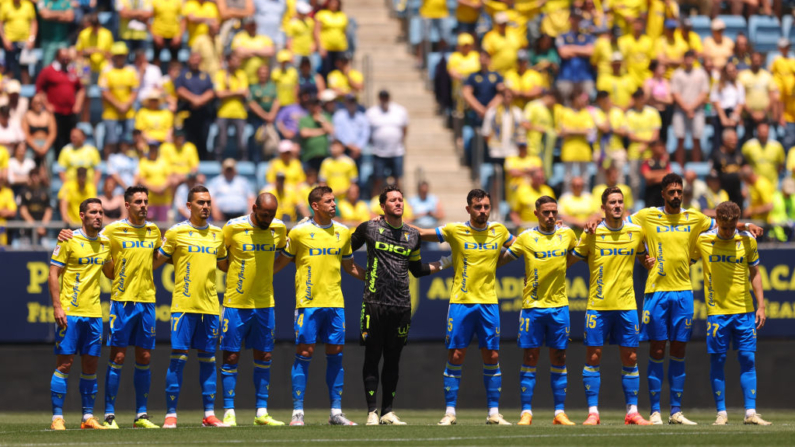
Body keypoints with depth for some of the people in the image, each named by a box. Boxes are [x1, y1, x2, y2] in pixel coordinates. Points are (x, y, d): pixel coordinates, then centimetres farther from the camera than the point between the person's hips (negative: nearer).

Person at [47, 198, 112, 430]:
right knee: (64, 363, -5)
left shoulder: (105, 242, 11)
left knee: (90, 365, 7)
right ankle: (57, 418, -2)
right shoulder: (69, 241, -5)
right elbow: (53, 274, -6)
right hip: (70, 313, -5)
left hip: (94, 313, 5)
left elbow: (109, 271, 24)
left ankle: (88, 417, 13)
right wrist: (57, 306, -14)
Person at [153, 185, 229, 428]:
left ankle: (209, 414, 9)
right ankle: (171, 415, -3)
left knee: (208, 359, 6)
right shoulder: (176, 232, -1)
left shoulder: (217, 234, 12)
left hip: (210, 305, 4)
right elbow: (157, 261, 6)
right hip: (183, 305, -4)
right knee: (178, 358, -7)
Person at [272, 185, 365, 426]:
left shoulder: (342, 232, 10)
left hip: (335, 302, 4)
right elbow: (282, 261, 6)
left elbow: (349, 266, 22)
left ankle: (336, 412, 9)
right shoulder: (299, 232, -2)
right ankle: (298, 412, -2)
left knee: (335, 354, 4)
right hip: (308, 302, -4)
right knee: (304, 353, -5)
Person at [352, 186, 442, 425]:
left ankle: (388, 411, 11)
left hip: (401, 305, 3)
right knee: (372, 358, -3)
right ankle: (372, 411, 0)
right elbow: (346, 249, 17)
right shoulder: (369, 228, 3)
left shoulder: (413, 235, 13)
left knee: (393, 360, 6)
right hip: (374, 303, -3)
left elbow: (416, 268, 23)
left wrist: (439, 265, 15)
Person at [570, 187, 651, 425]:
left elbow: (645, 256, 24)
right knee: (593, 356, -3)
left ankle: (632, 412, 9)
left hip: (626, 305, 2)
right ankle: (592, 412, 2)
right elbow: (570, 260, 6)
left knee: (630, 358, 3)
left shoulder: (636, 231, 5)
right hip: (598, 305, -2)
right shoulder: (593, 233, -2)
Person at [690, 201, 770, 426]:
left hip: (744, 310, 1)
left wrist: (761, 306, 6)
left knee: (748, 359, -2)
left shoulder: (747, 240, 2)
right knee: (717, 360, -1)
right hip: (716, 311, -1)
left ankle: (750, 413, 0)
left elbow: (755, 273, 10)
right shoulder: (702, 240, -2)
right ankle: (721, 413, 6)